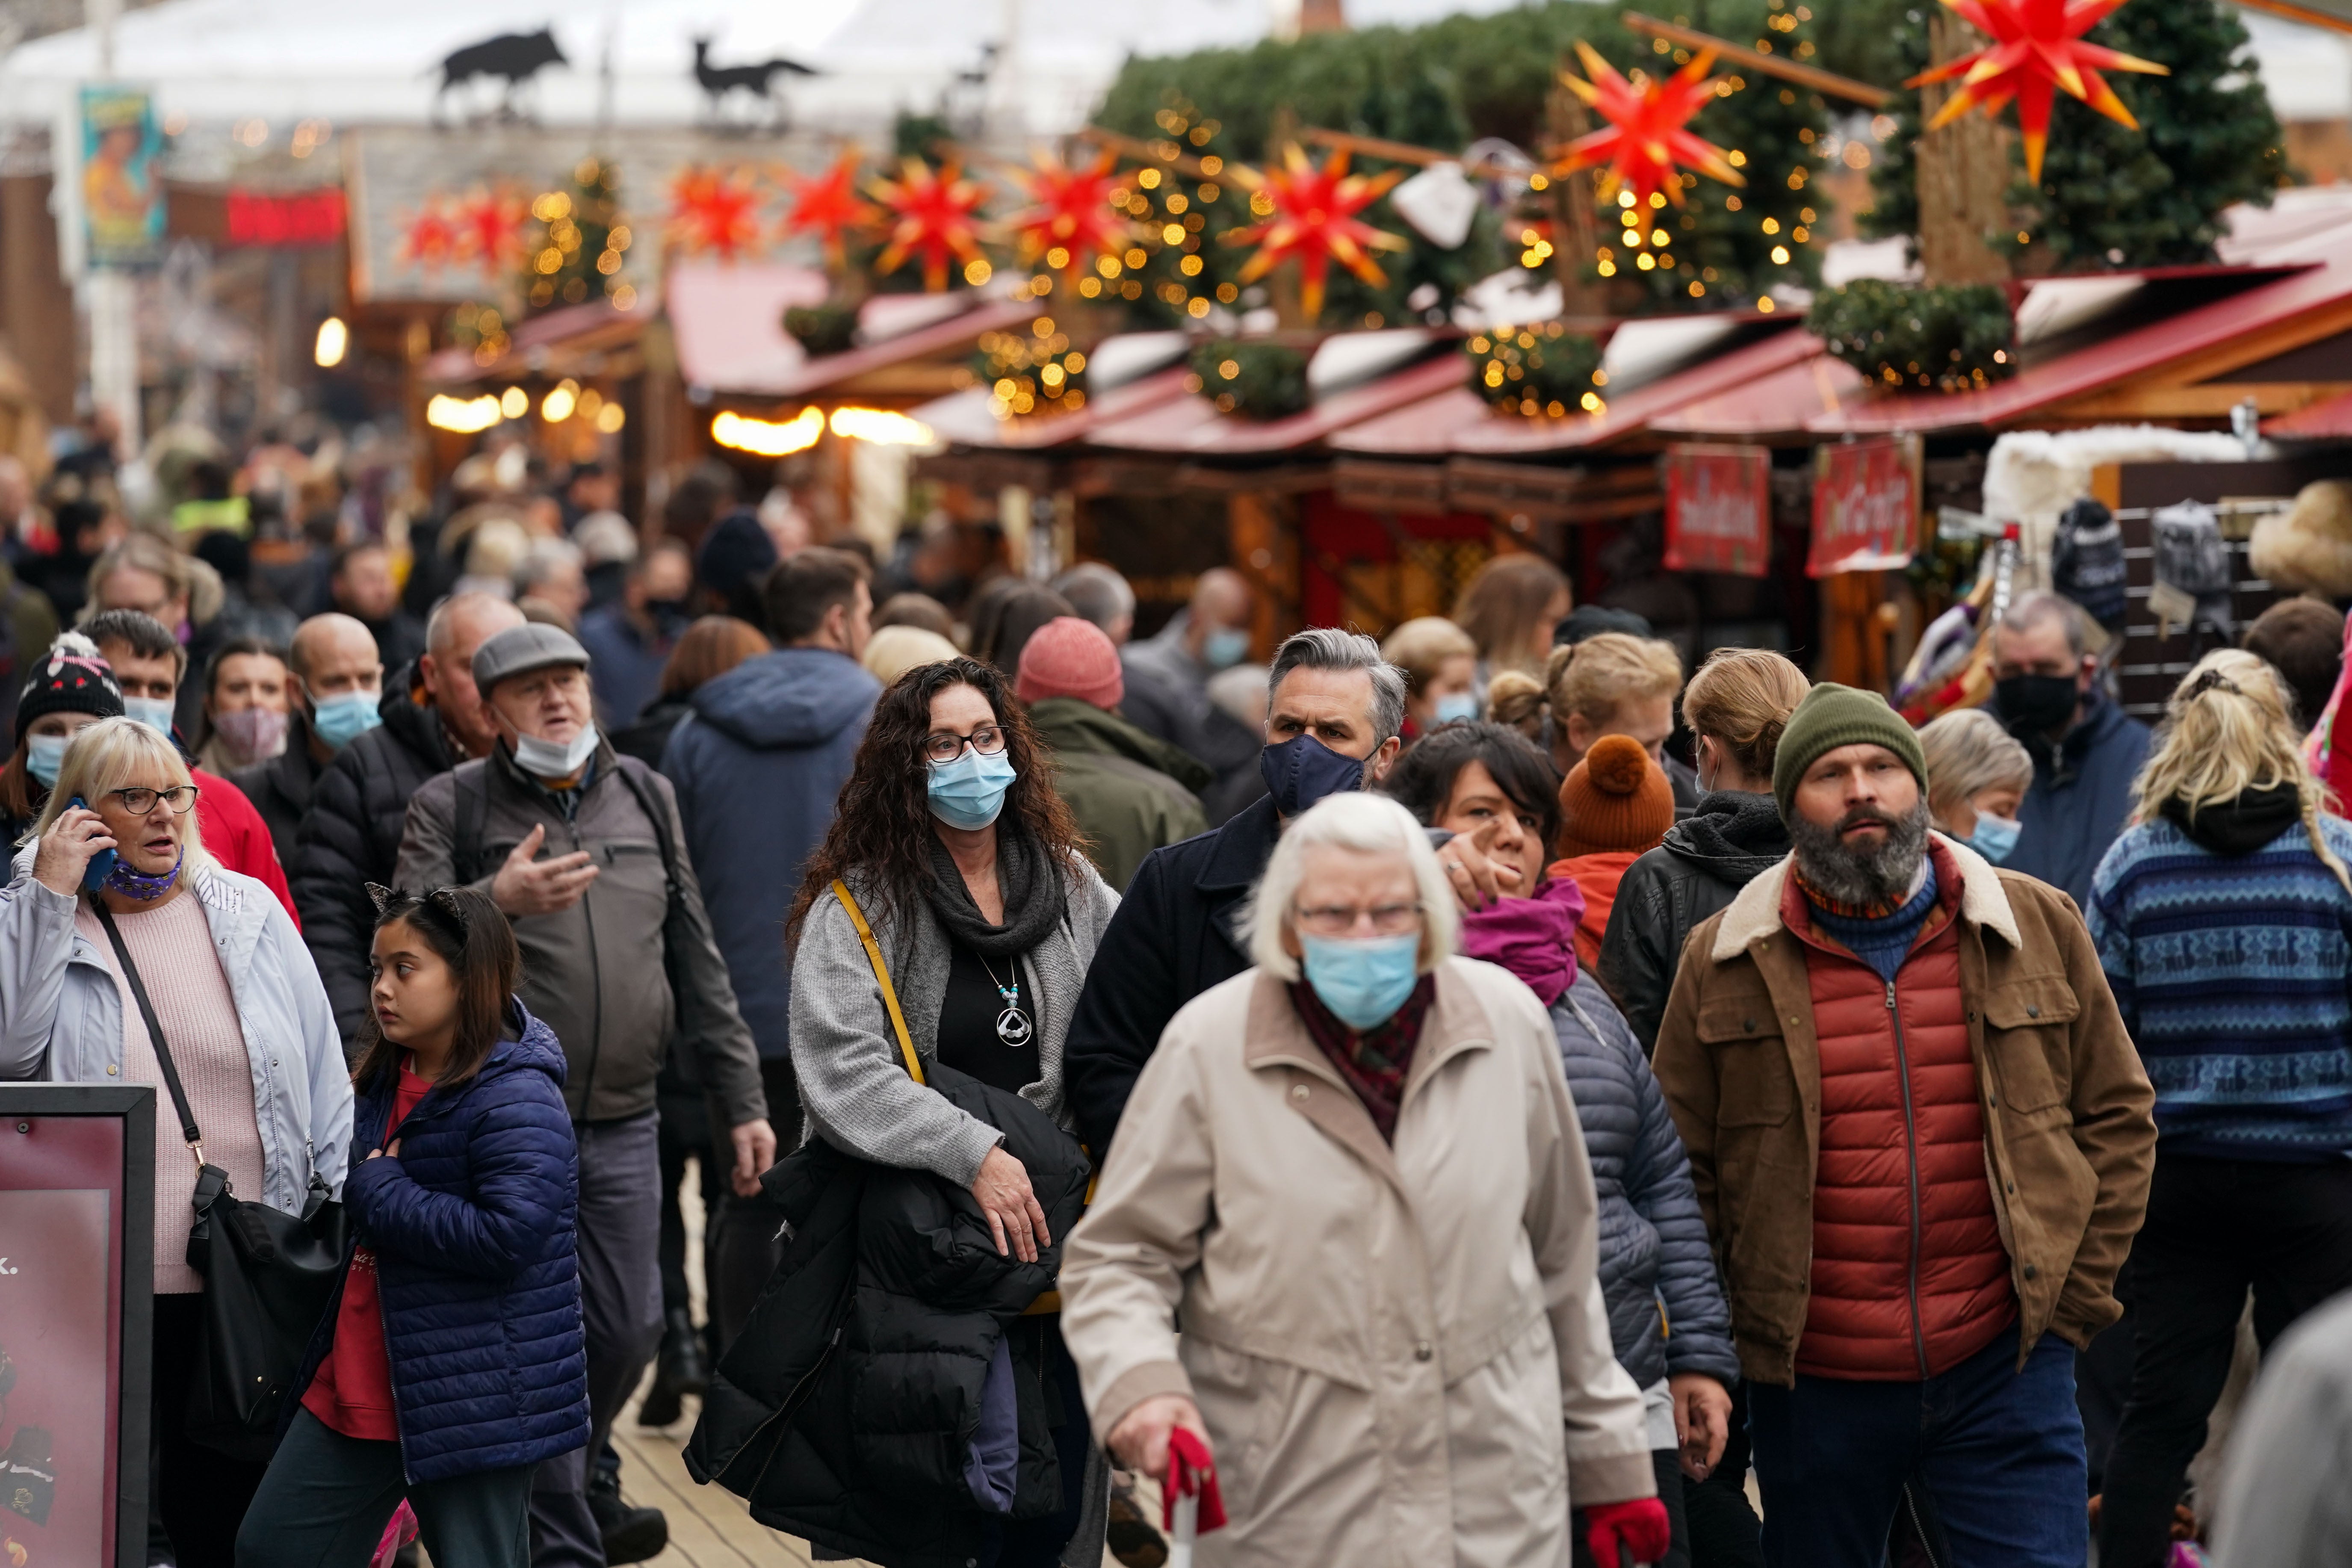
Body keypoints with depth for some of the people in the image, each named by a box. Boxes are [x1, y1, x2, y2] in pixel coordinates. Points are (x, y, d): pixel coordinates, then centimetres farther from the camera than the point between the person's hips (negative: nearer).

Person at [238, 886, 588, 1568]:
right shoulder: (386, 1080, 10)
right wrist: (365, 1190, 6)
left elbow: (511, 1232, -29)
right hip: (361, 1382, 9)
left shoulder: (517, 1102, -18)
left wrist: (381, 1195, -20)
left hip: (469, 1402, -9)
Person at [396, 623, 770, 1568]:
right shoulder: (450, 807, -1)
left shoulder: (646, 797, 12)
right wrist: (496, 901, -32)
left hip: (624, 1127, 4)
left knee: (627, 1329, 8)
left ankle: (571, 1482, 32)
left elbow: (696, 960, 15)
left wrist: (741, 1099, 13)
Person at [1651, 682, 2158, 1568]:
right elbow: (1680, 1167, 6)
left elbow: (2118, 1116, 10)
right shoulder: (1725, 963, 2)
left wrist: (2076, 1298, 3)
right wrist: (1729, 1329, 0)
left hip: (2005, 1371, 0)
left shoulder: (2035, 928, 5)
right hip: (1811, 1387, 0)